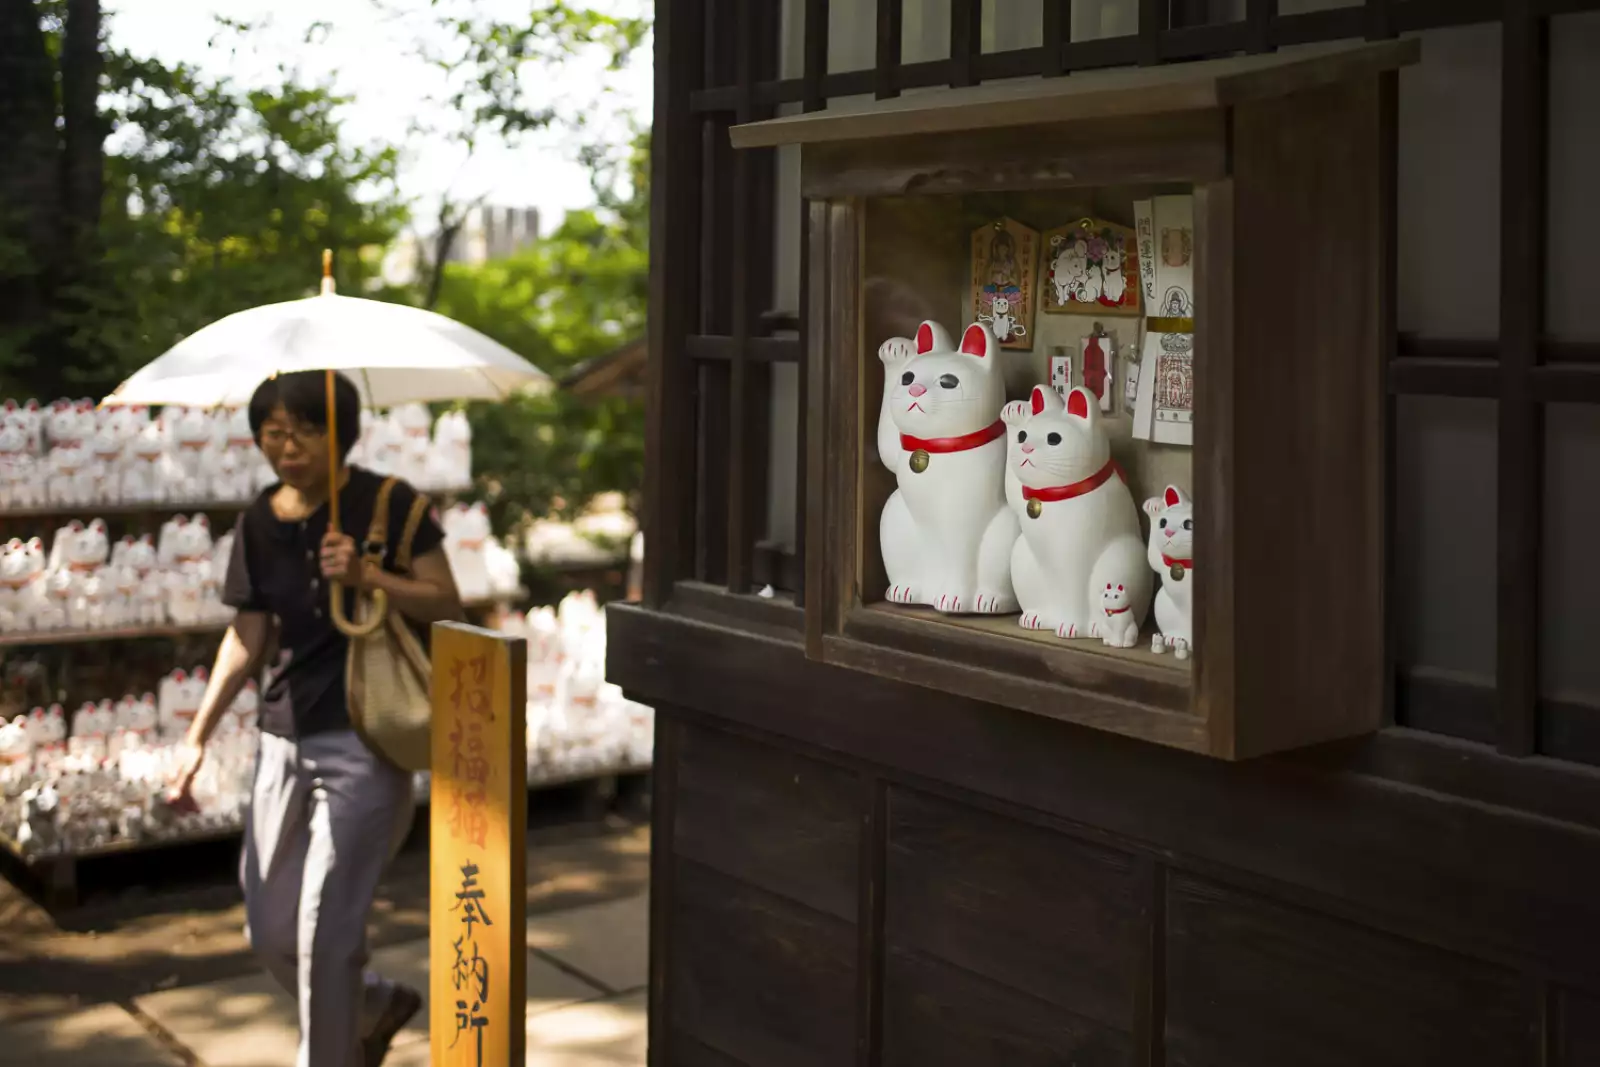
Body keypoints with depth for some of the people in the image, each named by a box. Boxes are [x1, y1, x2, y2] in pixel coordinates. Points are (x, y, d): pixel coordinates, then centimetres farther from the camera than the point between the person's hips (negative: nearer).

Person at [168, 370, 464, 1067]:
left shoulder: (388, 504, -8)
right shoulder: (259, 523, 5)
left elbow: (446, 605, -9)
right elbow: (247, 638, 10)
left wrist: (367, 575, -24)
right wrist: (198, 737, 6)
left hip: (364, 744, -6)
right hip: (285, 741, 6)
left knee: (325, 930, -6)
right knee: (270, 931, 13)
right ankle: (376, 1007, 40)